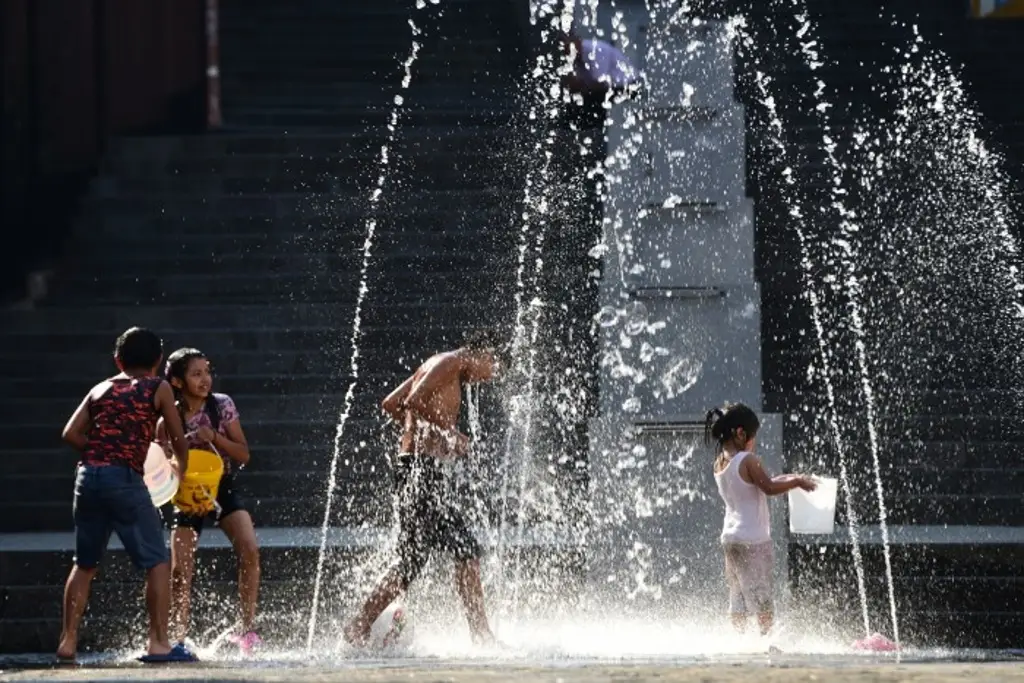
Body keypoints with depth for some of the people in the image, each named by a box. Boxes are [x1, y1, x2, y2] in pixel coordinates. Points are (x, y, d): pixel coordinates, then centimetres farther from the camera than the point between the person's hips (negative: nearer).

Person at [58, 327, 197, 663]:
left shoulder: (100, 389, 18)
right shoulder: (158, 389, 8)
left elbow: (71, 433, 8)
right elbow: (178, 438, 10)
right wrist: (179, 465, 29)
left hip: (88, 475, 5)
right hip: (125, 478, -5)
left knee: (85, 564, 17)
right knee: (157, 562, 1)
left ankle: (68, 641, 14)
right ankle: (158, 642, -7)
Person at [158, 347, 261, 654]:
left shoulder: (222, 405, -7)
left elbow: (243, 455, -6)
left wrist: (214, 438, -21)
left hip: (223, 490, 0)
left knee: (249, 550, -23)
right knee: (180, 572, -7)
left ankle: (248, 628, -16)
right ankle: (178, 640, 4)